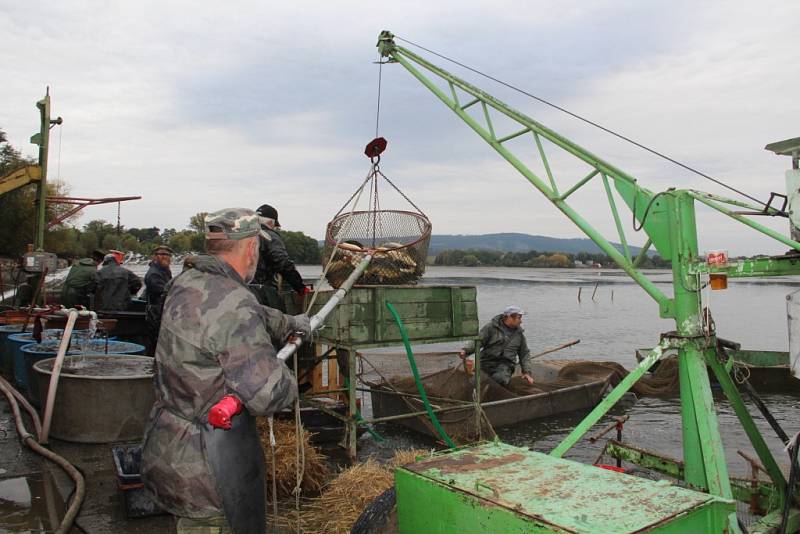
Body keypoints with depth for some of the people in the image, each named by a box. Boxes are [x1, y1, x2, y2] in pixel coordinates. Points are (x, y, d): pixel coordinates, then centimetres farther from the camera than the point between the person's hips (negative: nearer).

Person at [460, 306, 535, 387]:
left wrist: (527, 372, 9)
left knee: (500, 379, -33)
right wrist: (466, 350, -23)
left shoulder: (519, 332, 13)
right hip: (487, 361, -1)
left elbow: (524, 353, 20)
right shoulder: (491, 327, 1)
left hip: (505, 365, 1)